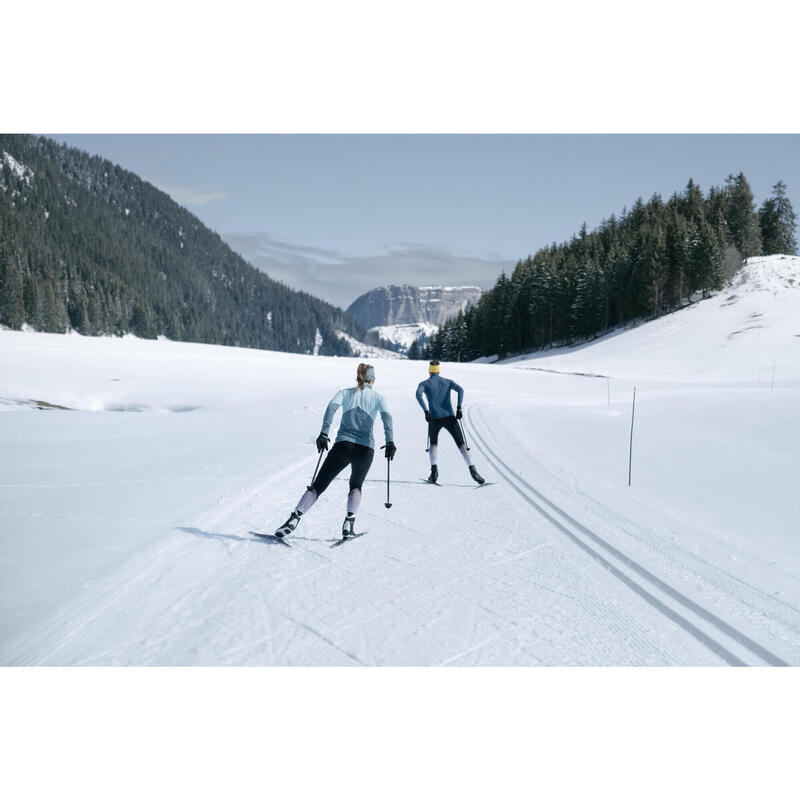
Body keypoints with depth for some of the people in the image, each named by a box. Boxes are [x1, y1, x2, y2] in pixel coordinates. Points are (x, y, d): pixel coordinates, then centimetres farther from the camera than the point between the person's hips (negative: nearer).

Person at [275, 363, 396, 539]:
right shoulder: (377, 397, 13)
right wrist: (390, 442, -14)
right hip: (366, 448, 0)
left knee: (318, 486, 5)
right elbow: (386, 416, -6)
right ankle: (349, 522, 4)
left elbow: (332, 407, -6)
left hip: (343, 445, 0)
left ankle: (294, 518, -11)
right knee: (356, 486, 24)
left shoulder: (345, 393, 14)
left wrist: (324, 433, -15)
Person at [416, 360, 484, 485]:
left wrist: (425, 411, -14)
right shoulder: (448, 381, 13)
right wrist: (459, 408, -9)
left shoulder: (424, 384, 8)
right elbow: (460, 390, -6)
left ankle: (434, 471, 5)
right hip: (450, 418, 0)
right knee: (462, 445, 3)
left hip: (434, 419, 0)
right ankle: (473, 470, -16)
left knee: (434, 444, 23)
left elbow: (418, 394, -14)